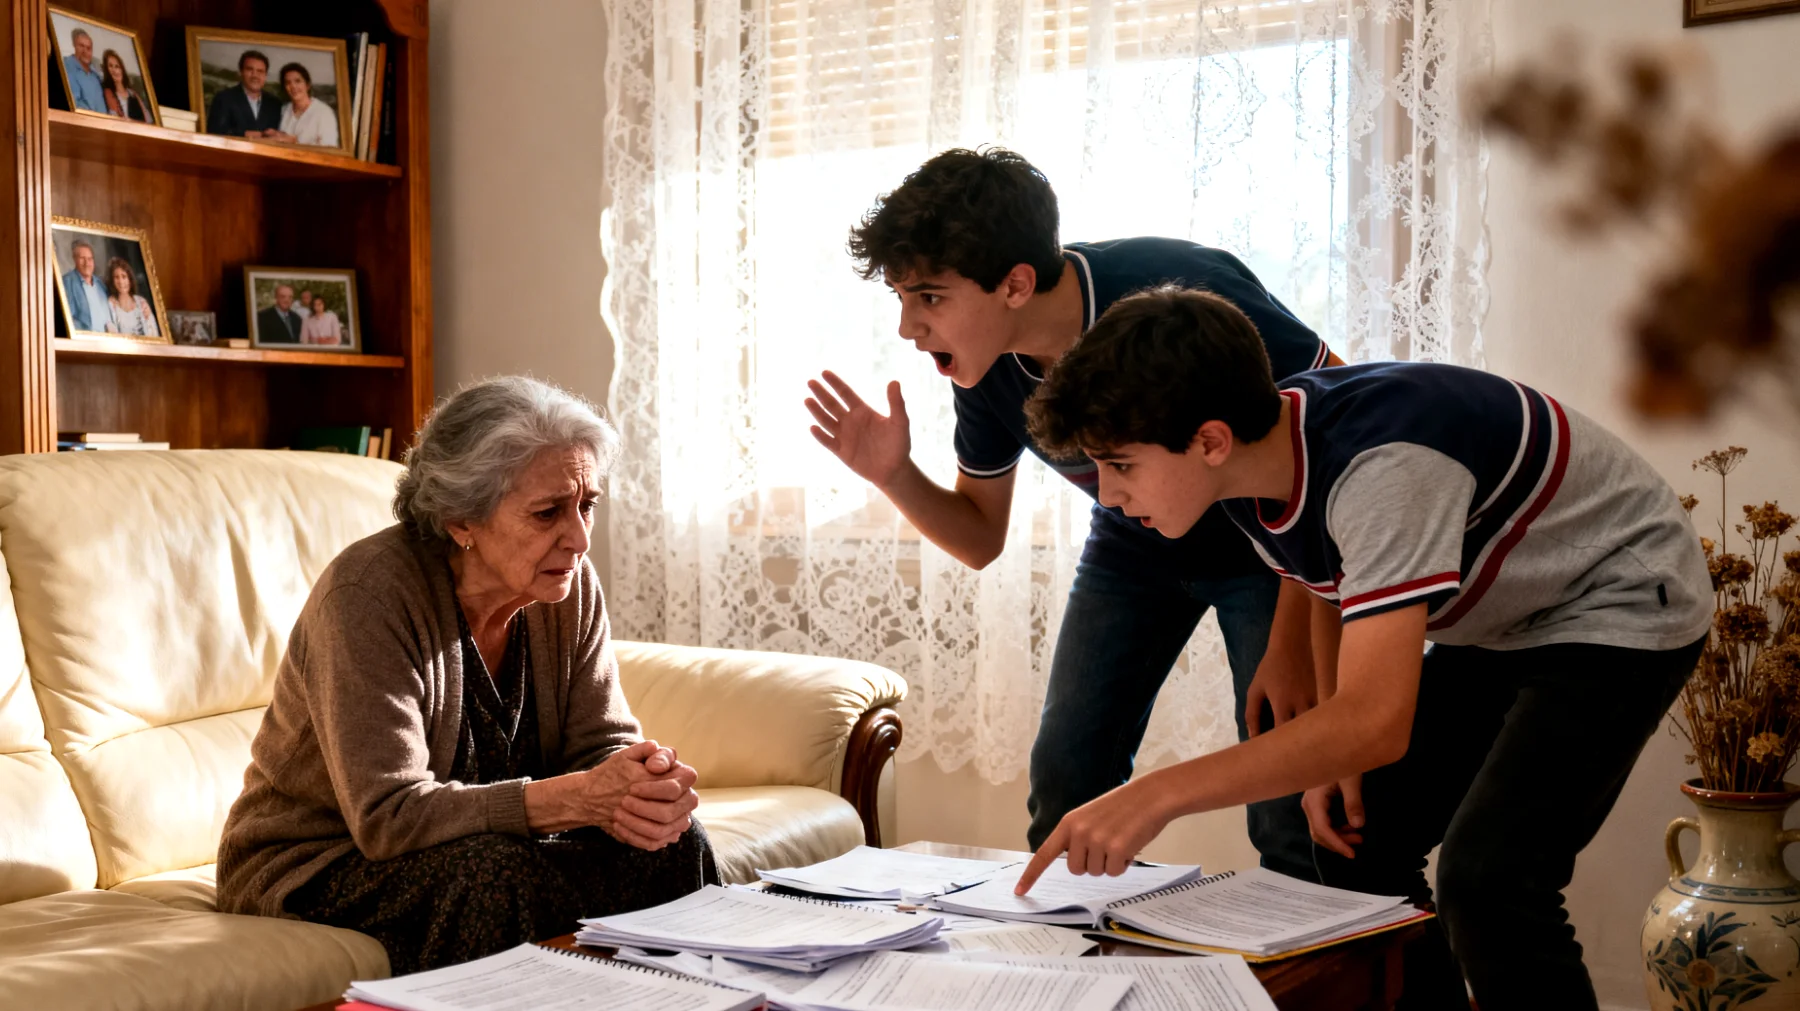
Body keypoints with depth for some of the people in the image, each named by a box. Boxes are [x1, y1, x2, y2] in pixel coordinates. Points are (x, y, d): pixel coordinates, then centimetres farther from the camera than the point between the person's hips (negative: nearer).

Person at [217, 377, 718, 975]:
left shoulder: (570, 586, -6)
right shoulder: (367, 591, -24)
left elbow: (603, 743, -3)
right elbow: (387, 816, -30)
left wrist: (651, 787, -28)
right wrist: (579, 797, -37)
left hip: (487, 855, 6)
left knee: (673, 846, -18)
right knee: (495, 874, -35)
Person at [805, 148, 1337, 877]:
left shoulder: (1184, 292, -35)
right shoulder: (987, 372, -16)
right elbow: (980, 539, -1)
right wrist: (895, 477, -23)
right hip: (1135, 546, 5)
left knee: (1289, 812, -14)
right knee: (1066, 782, 0)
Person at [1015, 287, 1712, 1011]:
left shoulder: (1381, 464, -38)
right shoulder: (1261, 467, -11)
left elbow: (1376, 721, -42)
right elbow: (1334, 596, 10)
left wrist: (1158, 796, -42)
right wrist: (1333, 757, -2)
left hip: (1623, 605, -9)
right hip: (1498, 623, 9)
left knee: (1486, 880, -23)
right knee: (1358, 843, 5)